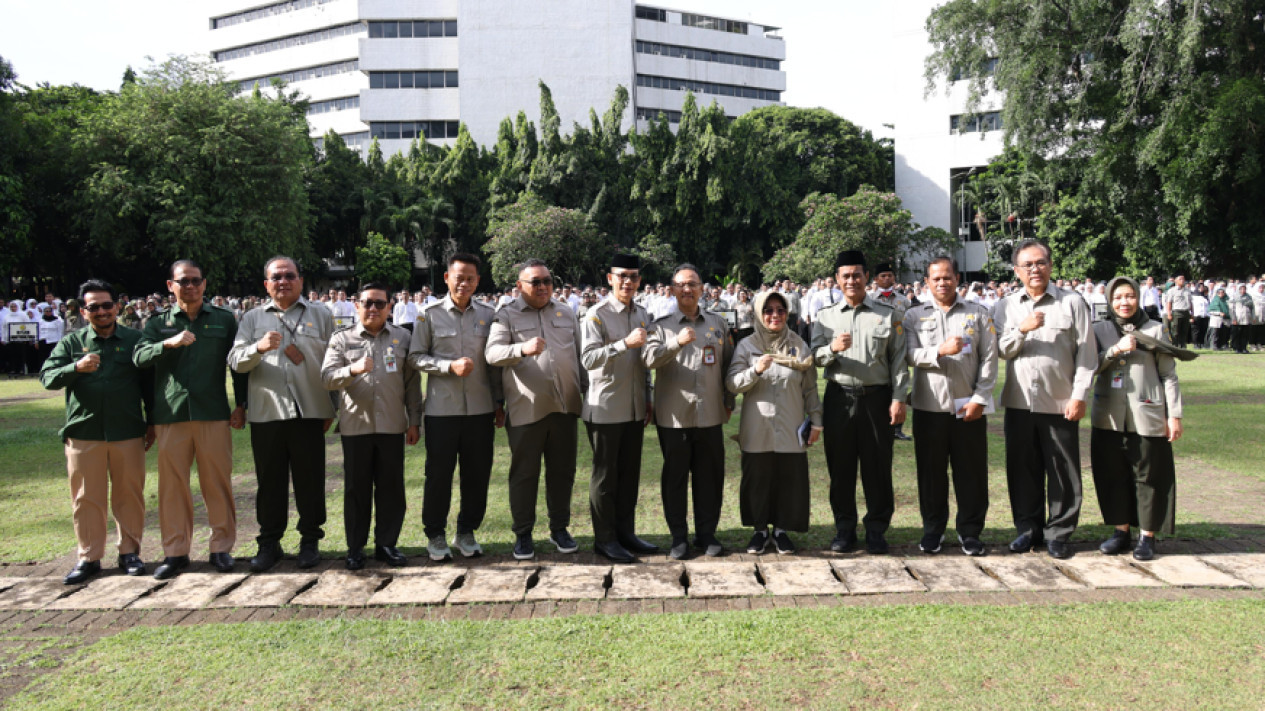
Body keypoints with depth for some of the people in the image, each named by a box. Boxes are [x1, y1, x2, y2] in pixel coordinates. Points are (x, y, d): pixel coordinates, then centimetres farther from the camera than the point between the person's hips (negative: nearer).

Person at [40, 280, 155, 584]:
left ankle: (129, 551, 18)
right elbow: (47, 377, 0)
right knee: (86, 498, 6)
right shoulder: (71, 343, 8)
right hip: (83, 432, 1)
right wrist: (77, 368, -18)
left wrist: (152, 422, 7)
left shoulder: (135, 340, 6)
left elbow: (149, 382, 8)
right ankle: (89, 557, 16)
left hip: (128, 433, -1)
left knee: (129, 494, 6)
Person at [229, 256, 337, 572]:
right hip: (266, 413, 1)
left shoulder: (320, 315, 10)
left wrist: (332, 407, 3)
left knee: (310, 480, 4)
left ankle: (310, 540, 17)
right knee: (270, 480, 7)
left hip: (309, 412, -1)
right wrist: (259, 348, -17)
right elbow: (235, 361, 4)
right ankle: (269, 543, 18)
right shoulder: (253, 318, 13)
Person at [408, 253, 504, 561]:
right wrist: (450, 366, -14)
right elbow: (415, 357, 0)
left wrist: (498, 402, 9)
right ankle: (435, 535, 20)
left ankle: (466, 532, 23)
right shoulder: (429, 315, 1)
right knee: (438, 473, 4)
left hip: (480, 408, 2)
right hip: (441, 407, -2)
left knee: (478, 473, 7)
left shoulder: (488, 314, 7)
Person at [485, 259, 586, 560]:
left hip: (564, 406, 4)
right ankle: (523, 534, 16)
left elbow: (580, 353, 19)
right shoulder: (507, 315, 2)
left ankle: (559, 528, 25)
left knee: (563, 470, 10)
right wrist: (522, 348, -29)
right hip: (525, 409, -3)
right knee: (524, 473, 4)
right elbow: (492, 352, -11)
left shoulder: (566, 313, 15)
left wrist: (584, 389, 13)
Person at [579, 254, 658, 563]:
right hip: (605, 408, -6)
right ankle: (604, 538, 13)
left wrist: (648, 399, 16)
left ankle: (626, 532, 24)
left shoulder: (642, 315, 12)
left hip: (635, 408, 6)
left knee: (630, 472, 12)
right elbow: (588, 358, -21)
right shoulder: (597, 315, -10)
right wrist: (625, 343, -29)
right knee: (605, 475, 3)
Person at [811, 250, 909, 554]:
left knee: (877, 466, 3)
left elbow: (898, 360, 4)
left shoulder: (887, 315, 7)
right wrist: (833, 349, -18)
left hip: (877, 398, -1)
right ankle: (844, 529, 18)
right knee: (840, 466, 6)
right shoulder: (825, 316, 10)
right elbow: (815, 358, 3)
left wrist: (898, 399, -4)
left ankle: (876, 529, 16)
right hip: (839, 399, 1)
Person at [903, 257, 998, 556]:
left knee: (971, 471, 4)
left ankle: (970, 532, 18)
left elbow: (989, 359, 3)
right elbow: (910, 355, -3)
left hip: (969, 407, 0)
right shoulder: (914, 316, 9)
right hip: (929, 406, 0)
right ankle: (933, 530, 20)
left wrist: (979, 399, -5)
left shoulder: (979, 313, 8)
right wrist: (940, 351, -19)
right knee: (931, 471, 7)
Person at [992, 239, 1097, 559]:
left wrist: (1079, 395, -6)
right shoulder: (1006, 307, 8)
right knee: (1023, 470, 9)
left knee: (1063, 472, 3)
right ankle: (1029, 528, 22)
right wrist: (1022, 330, -17)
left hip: (1060, 403, -2)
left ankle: (1059, 533, 16)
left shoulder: (1072, 302, 2)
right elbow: (1001, 351, 1)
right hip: (1019, 401, 2)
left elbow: (1086, 354, 0)